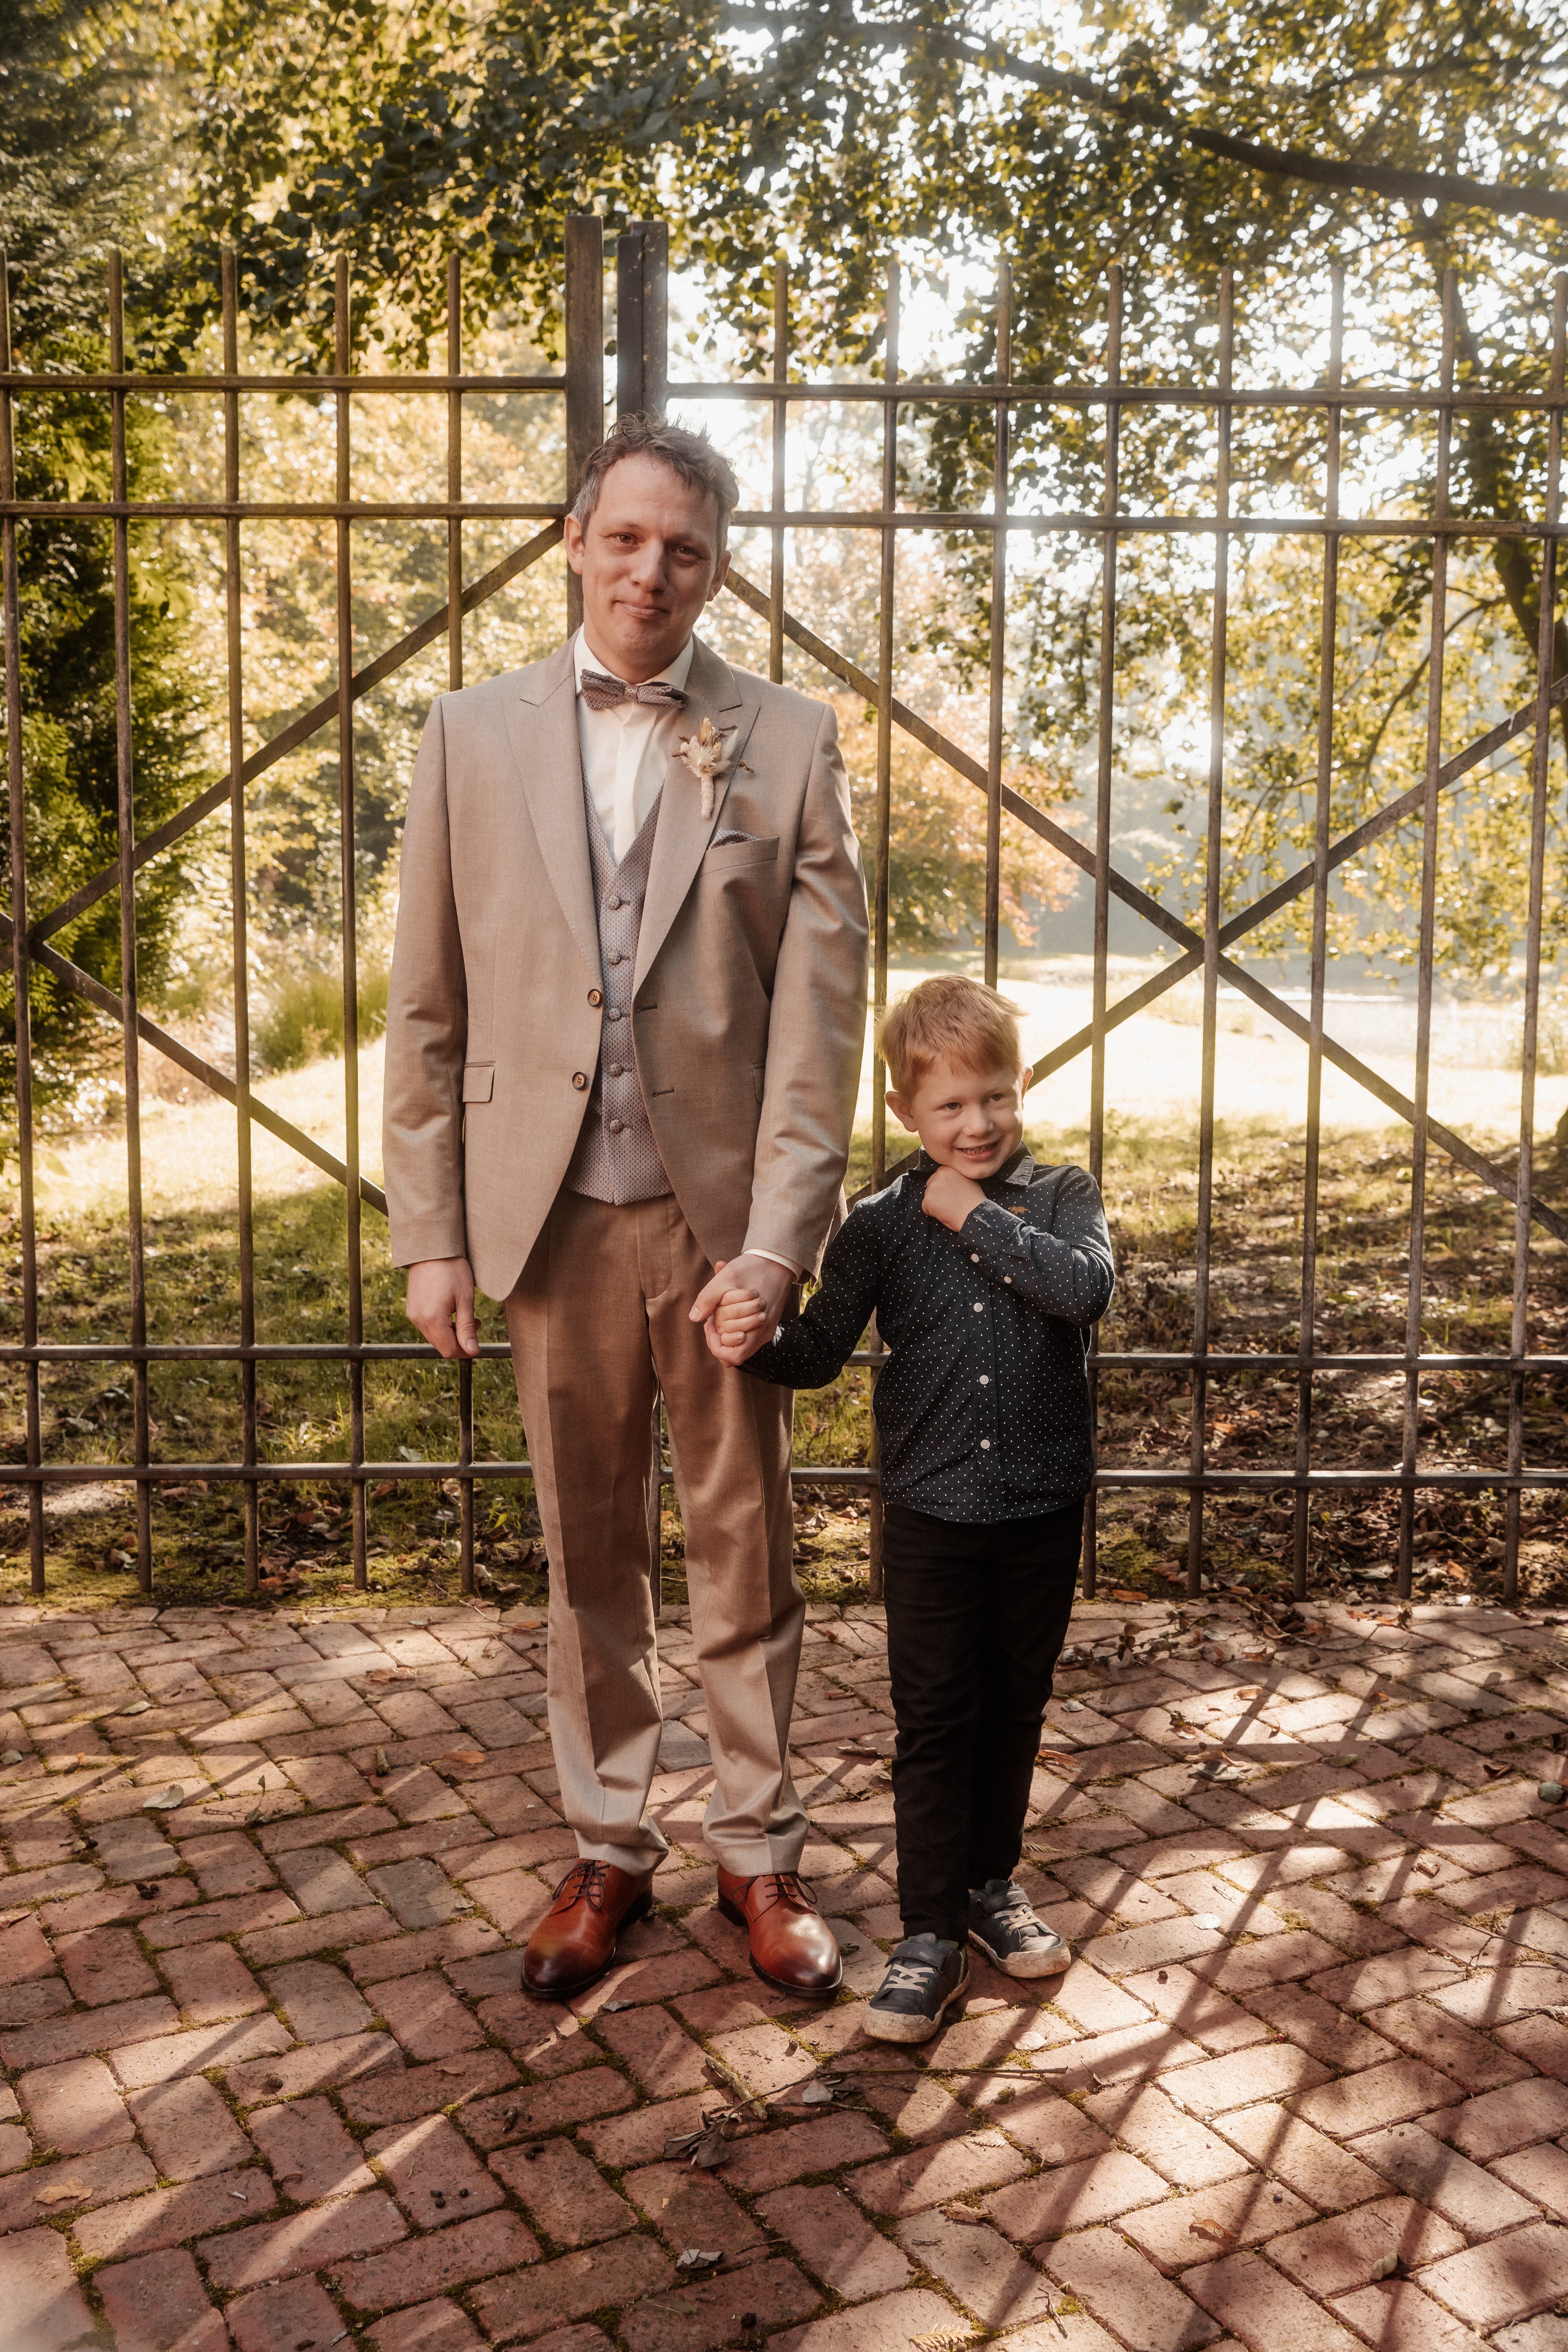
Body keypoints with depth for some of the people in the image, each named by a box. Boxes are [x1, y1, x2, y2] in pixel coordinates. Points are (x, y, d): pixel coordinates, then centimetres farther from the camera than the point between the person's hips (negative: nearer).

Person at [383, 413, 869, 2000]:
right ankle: (607, 1851, 29)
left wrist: (773, 1241, -12)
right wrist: (430, 1236, 1)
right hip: (554, 1215, 1)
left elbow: (817, 1013, -4)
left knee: (746, 1556, 10)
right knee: (588, 1560, 13)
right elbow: (428, 1009, 5)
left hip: (725, 1214, -1)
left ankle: (758, 1855, 26)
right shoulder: (473, 736, 5)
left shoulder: (789, 743, 1)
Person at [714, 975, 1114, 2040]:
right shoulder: (881, 1225, -2)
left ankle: (992, 1881, 36)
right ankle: (932, 1934, 14)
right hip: (933, 1512, -1)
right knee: (934, 1721, 3)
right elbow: (824, 1350, -4)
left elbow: (1088, 1288, -22)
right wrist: (762, 1341, -25)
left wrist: (978, 1217, -19)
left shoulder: (1063, 1196, -2)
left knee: (1015, 1708, 15)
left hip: (1045, 1510, 1)